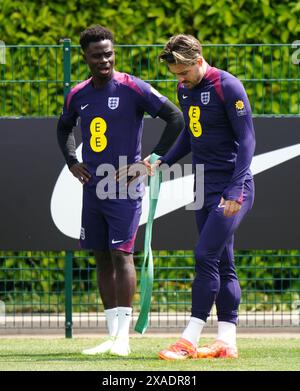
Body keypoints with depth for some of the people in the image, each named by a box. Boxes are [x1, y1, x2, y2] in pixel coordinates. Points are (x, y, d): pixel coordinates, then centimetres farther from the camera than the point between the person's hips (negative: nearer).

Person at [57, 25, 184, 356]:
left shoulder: (132, 88, -8)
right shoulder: (78, 95, 9)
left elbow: (175, 118, -9)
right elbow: (64, 127, 30)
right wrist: (71, 161, 14)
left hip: (124, 188, -6)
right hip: (92, 188, 6)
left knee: (121, 254, -12)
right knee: (102, 259, 7)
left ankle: (123, 337, -12)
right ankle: (112, 335, 12)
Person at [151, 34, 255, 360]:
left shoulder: (228, 87, -14)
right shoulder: (185, 89, 10)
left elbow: (246, 139, -15)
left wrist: (235, 190, -21)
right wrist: (162, 162, 10)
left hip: (233, 188, -8)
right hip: (205, 187, 8)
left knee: (205, 257, -14)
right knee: (222, 264, 7)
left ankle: (190, 340, -15)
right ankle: (227, 342, 8)